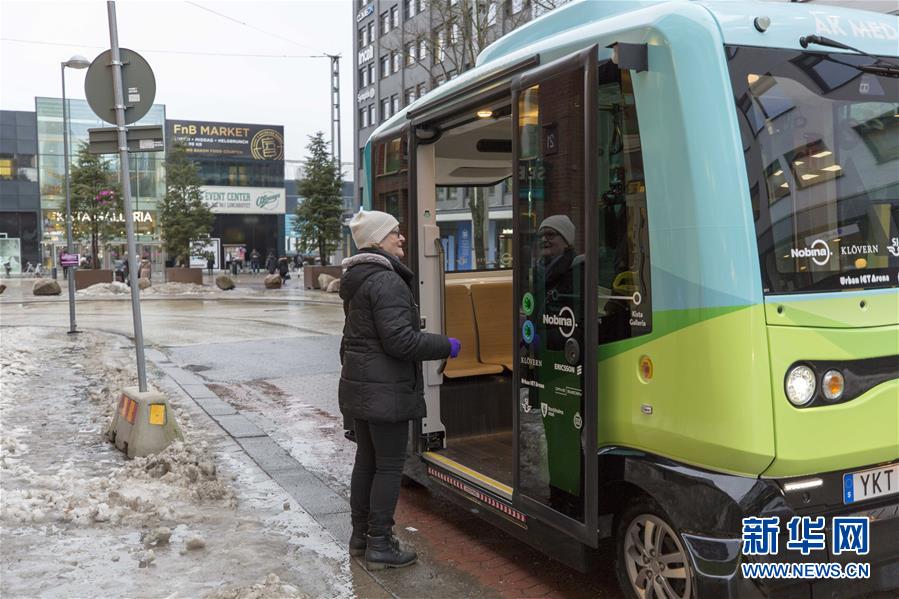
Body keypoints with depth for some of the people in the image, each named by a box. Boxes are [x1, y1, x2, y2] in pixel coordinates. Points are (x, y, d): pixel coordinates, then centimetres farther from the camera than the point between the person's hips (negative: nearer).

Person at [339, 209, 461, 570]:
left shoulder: (357, 280, 14)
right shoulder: (387, 281, -18)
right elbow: (400, 340, -24)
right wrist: (446, 347, -13)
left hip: (358, 387, 10)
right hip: (386, 390, -10)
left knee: (366, 460, 17)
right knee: (389, 465, 0)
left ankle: (360, 536, 27)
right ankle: (380, 546, 7)